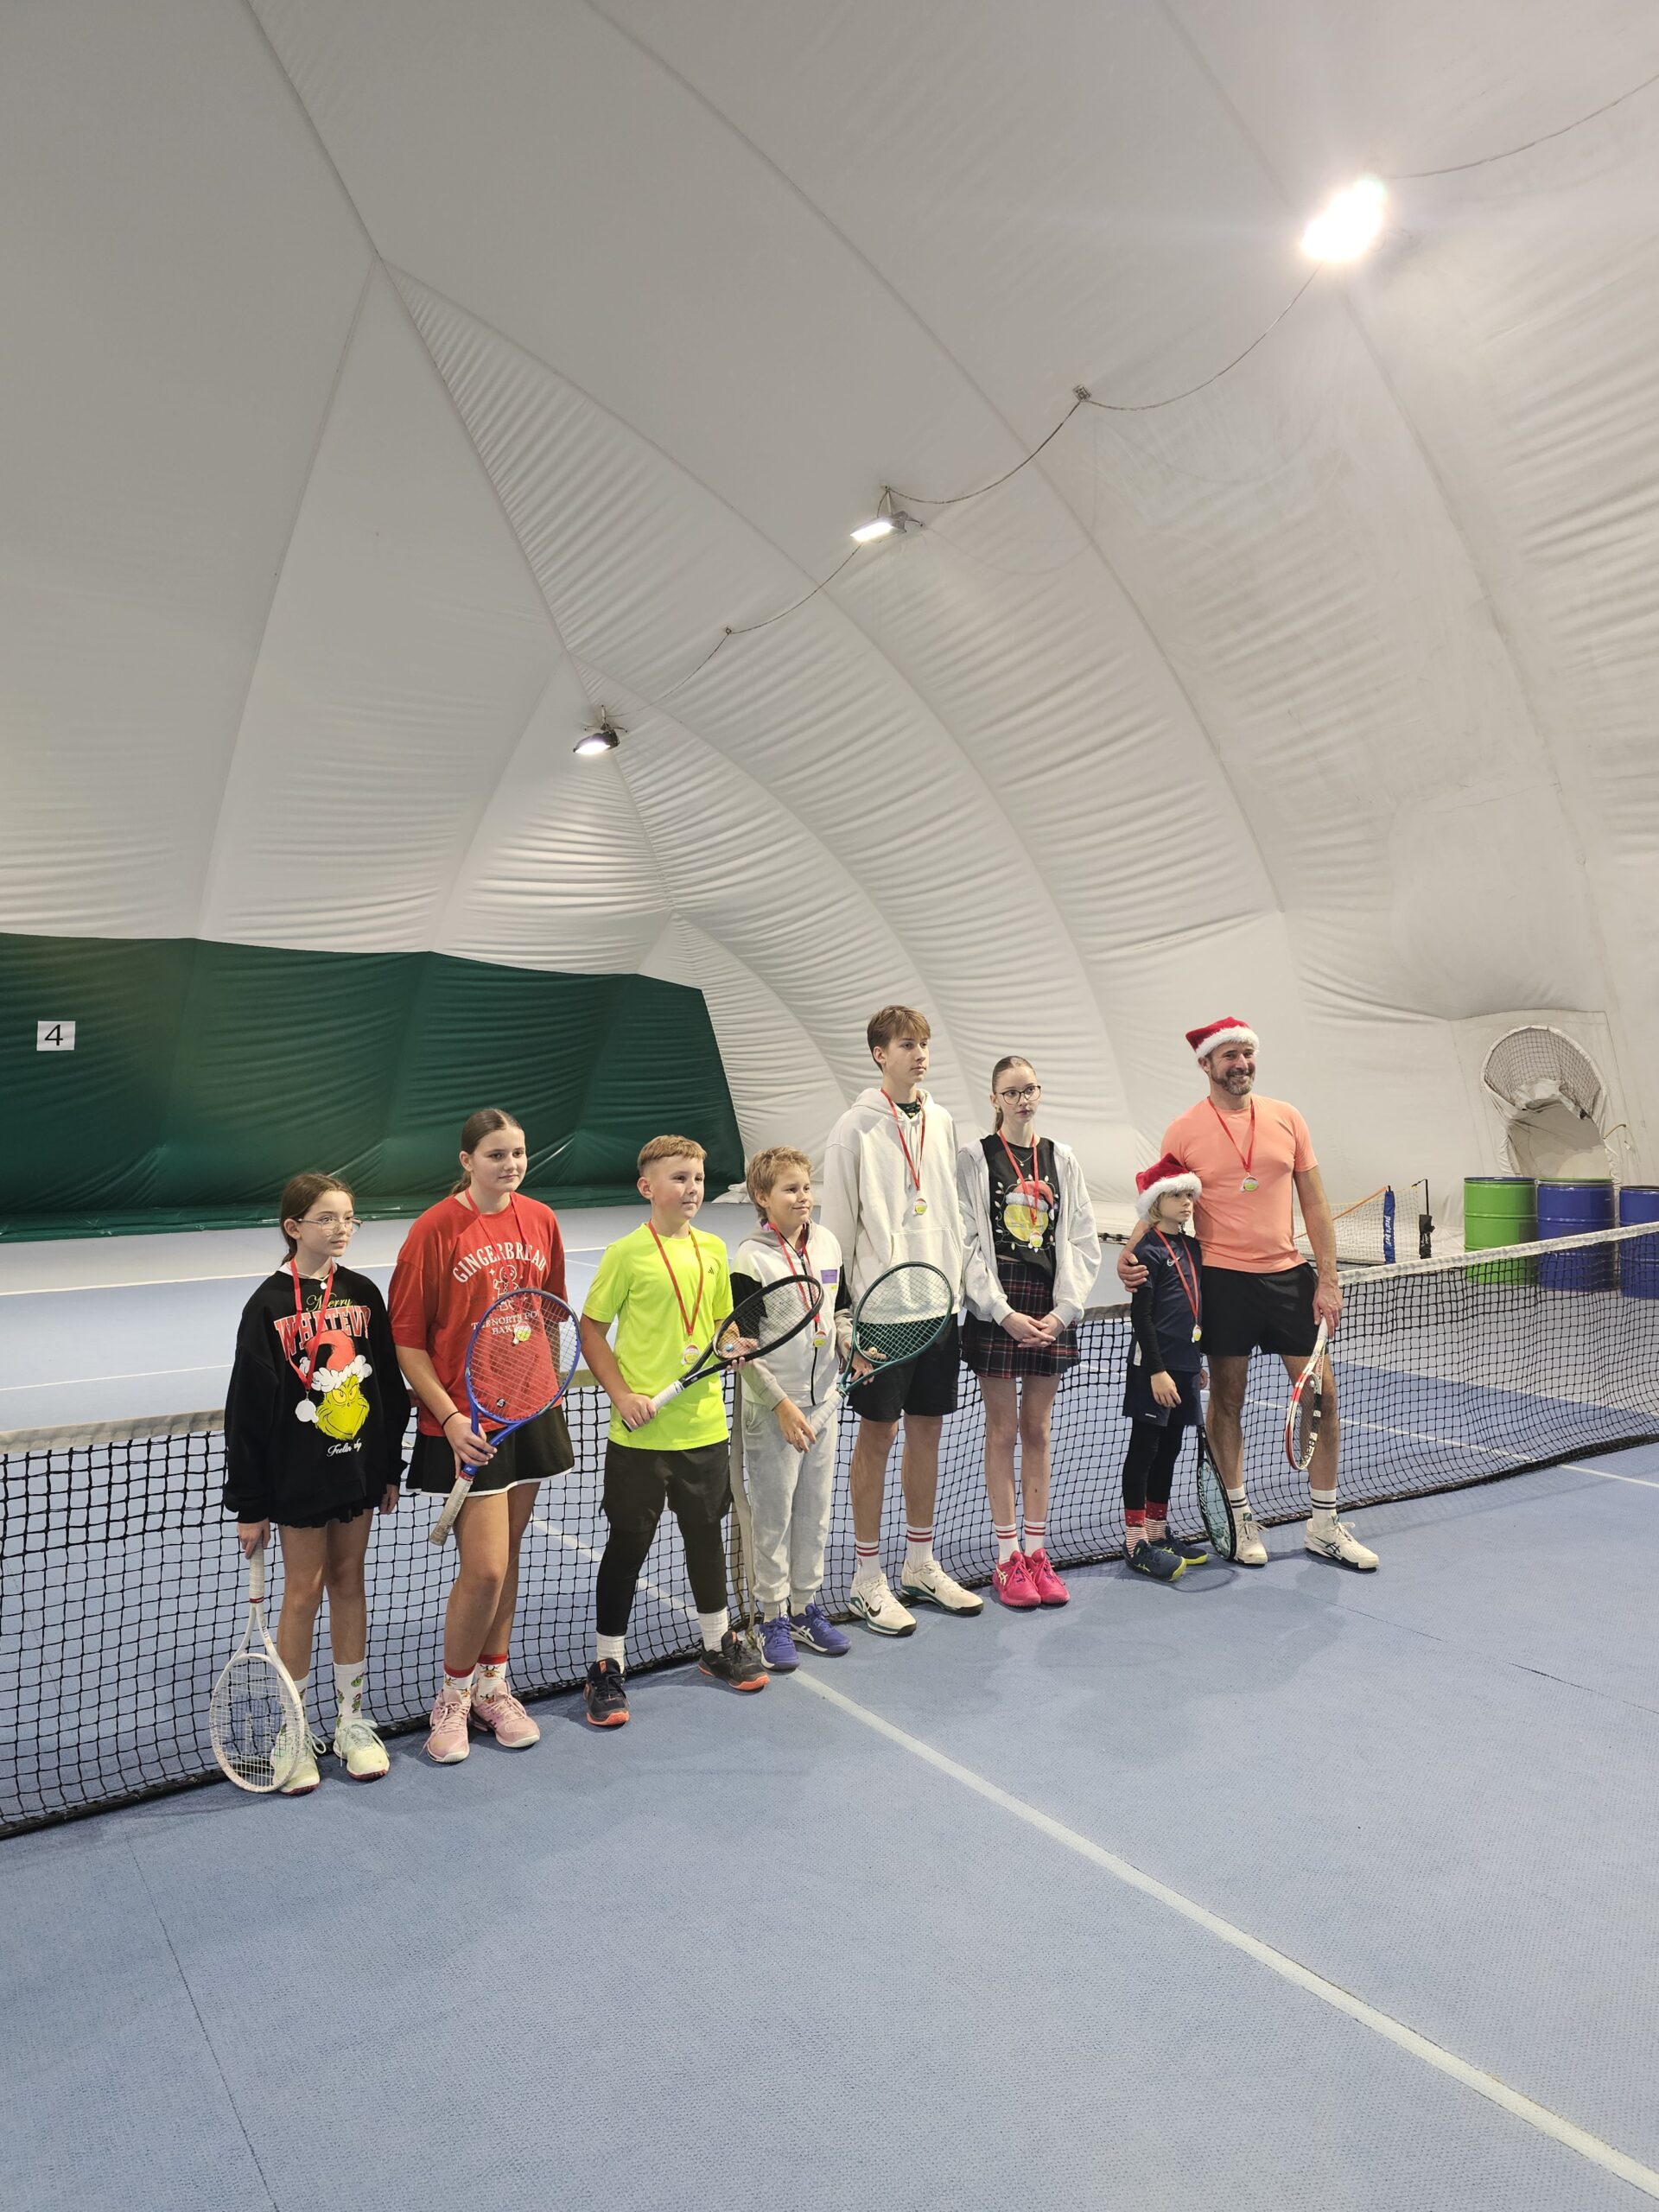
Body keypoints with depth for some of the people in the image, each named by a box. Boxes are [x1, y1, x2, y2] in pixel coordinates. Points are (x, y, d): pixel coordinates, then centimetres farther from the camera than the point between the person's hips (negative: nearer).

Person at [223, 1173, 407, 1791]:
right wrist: (249, 1504, -8)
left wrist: (390, 1469, 8)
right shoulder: (269, 1305, -11)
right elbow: (248, 1408, -9)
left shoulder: (362, 1294, 0)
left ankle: (353, 1719, 27)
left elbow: (389, 1385, 7)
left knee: (349, 1583, 14)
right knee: (304, 1591, 7)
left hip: (359, 1466, 4)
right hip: (300, 1476, -3)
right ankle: (295, 1731, 23)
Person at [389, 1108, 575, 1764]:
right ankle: (452, 1698, 21)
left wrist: (549, 1391, 13)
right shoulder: (435, 1230, -12)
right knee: (484, 1568, -4)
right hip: (464, 1425, -5)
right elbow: (407, 1340, -9)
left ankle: (492, 1687, 34)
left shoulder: (540, 1220, 2)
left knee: (505, 1559, 16)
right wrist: (449, 1417, -16)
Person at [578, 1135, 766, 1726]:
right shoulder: (627, 1253, -10)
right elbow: (591, 1328, -6)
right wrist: (621, 1394, -15)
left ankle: (718, 1644, 37)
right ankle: (607, 1667, 21)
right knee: (627, 1544, 6)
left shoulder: (713, 1249, 5)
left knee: (706, 1532, 18)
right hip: (640, 1430, -5)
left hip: (705, 1423, 5)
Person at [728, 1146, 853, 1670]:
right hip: (771, 1410, -6)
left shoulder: (828, 1245, 3)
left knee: (815, 1511, 15)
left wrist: (850, 1347, -4)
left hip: (823, 1402, 6)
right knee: (773, 1517, 5)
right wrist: (781, 1404, -16)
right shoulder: (750, 1259, -15)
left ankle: (806, 1607, 31)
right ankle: (773, 1618, 21)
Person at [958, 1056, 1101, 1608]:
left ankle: (1037, 1552, 20)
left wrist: (1063, 1311, -5)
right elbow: (968, 1245, -7)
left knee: (1038, 1431, 11)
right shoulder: (974, 1157, -2)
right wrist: (1005, 1313, -14)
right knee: (1002, 1432, 4)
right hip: (996, 1309, -3)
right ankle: (1008, 1558, 14)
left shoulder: (1062, 1160, 8)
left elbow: (1083, 1244, 6)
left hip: (1051, 1312, 3)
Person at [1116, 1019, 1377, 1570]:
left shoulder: (1287, 1118, 4)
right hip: (1222, 1279, -3)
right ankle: (1241, 1518, 23)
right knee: (1227, 1399, 6)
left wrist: (1328, 1280, 1)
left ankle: (1324, 1526, 21)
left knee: (1321, 1395, 5)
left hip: (1288, 1274, 3)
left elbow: (1314, 1204, 6)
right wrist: (1129, 1253, -18)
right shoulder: (1184, 1130, -3)